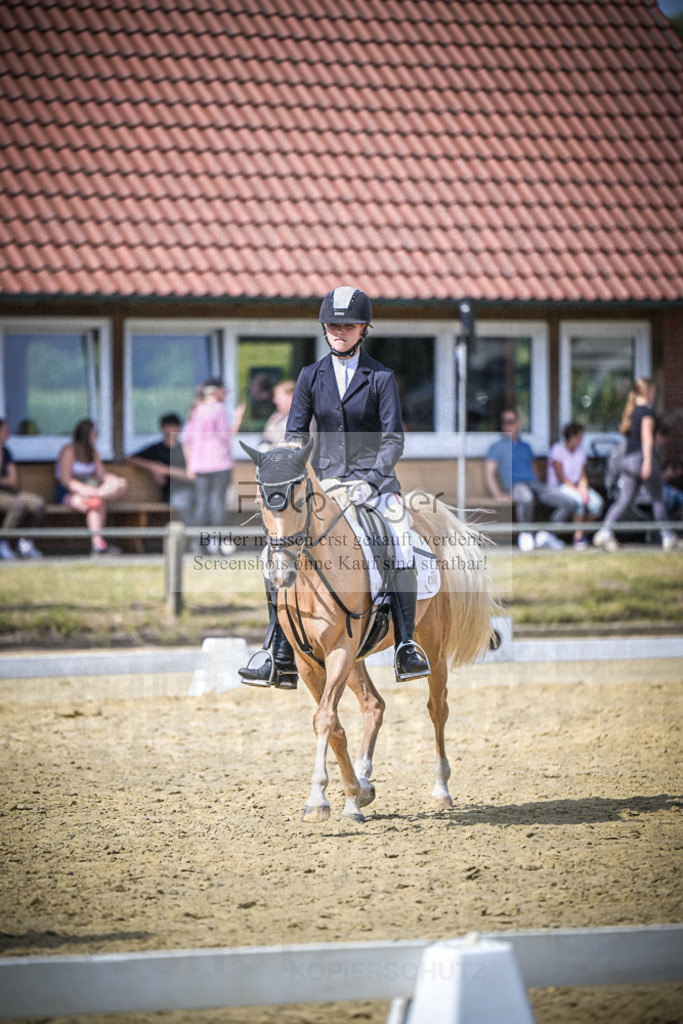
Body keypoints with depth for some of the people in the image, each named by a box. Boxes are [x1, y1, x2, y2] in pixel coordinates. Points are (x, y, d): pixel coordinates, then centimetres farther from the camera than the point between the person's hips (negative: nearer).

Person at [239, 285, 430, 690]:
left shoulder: (381, 378, 0)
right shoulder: (312, 377, 9)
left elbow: (394, 439, -5)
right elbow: (295, 436, 9)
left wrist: (368, 481, -19)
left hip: (375, 480, -3)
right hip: (325, 481, 3)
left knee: (401, 553, -26)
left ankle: (407, 651, -18)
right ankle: (282, 661, -7)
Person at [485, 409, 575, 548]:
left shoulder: (525, 447, 29)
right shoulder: (498, 447, 12)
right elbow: (489, 472, 2)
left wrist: (541, 488, 13)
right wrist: (498, 495, -12)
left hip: (535, 484, 6)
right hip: (515, 485, -6)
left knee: (570, 503, -14)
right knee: (526, 498, -45)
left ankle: (547, 534, -3)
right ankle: (525, 535, -23)